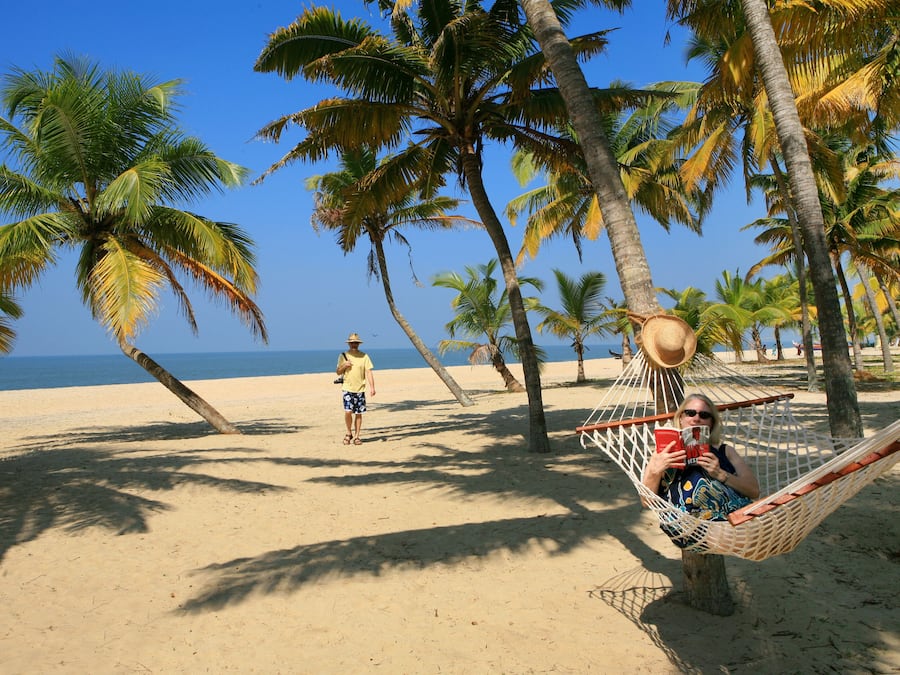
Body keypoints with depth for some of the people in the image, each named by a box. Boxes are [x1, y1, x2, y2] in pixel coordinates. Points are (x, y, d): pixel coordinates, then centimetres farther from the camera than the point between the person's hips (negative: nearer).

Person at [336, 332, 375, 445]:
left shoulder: (364, 356, 4)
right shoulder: (343, 356, 6)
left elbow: (368, 372, -1)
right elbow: (338, 372, 12)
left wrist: (372, 387, -11)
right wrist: (344, 366, -9)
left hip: (360, 389, 1)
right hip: (347, 389, 0)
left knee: (358, 414, 4)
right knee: (348, 412, -12)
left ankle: (356, 436, 15)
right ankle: (349, 433, 11)